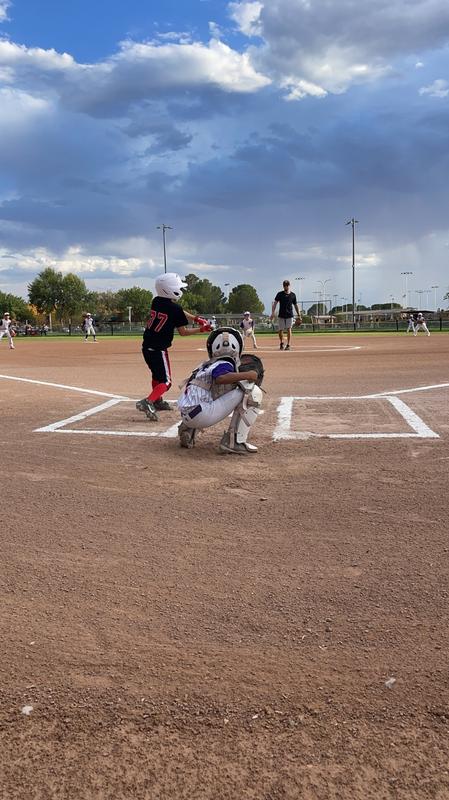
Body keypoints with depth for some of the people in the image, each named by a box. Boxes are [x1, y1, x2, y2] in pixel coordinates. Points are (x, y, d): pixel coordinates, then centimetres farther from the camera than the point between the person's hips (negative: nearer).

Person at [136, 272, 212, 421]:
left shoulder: (156, 302, 5)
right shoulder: (175, 308, -16)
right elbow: (183, 332, -7)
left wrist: (196, 319, 9)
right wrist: (201, 330, 4)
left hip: (146, 347, 8)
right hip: (158, 350, -7)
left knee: (157, 374, 26)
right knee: (165, 381, -1)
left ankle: (157, 402, 39)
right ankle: (147, 402, -22)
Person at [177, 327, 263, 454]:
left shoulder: (206, 365, 19)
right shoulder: (225, 364, -4)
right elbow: (220, 378, -25)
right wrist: (247, 375, -16)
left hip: (186, 414, 8)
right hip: (201, 416, -8)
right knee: (253, 392, -7)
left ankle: (188, 431, 21)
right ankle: (235, 442, -11)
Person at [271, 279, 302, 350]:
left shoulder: (293, 295, 3)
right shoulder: (280, 294, 0)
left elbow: (296, 305, 9)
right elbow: (275, 303, -7)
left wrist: (299, 315, 6)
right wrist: (273, 312, -21)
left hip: (289, 315, 0)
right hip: (281, 315, 0)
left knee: (289, 329, -10)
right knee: (280, 330, 4)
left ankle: (288, 345, -6)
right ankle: (281, 343, 27)